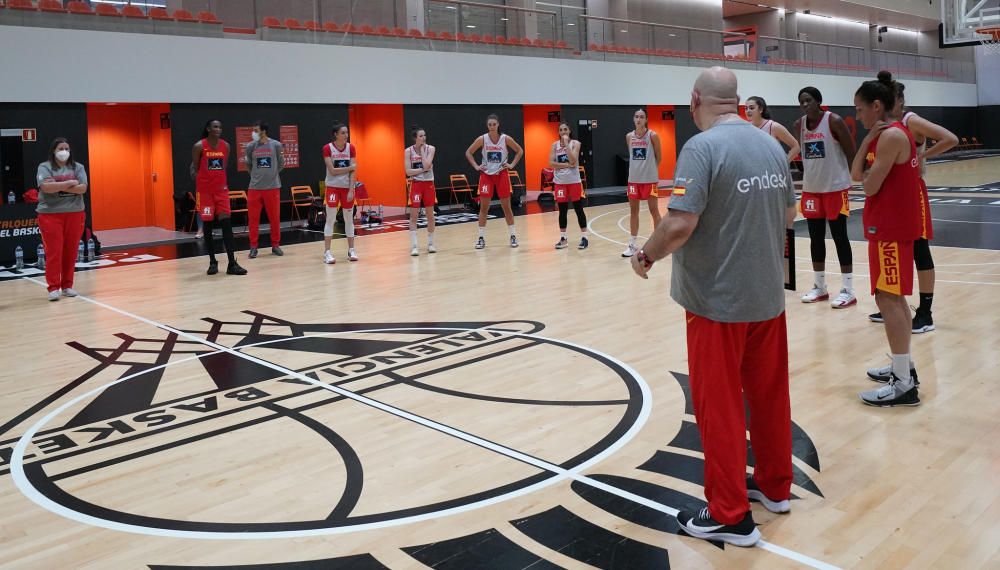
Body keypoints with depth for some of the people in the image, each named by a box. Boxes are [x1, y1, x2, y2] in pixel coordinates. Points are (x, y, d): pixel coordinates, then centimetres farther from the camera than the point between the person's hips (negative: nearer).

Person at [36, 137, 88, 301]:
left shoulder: (77, 167, 8)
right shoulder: (44, 167, 0)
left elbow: (82, 188, -6)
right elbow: (46, 187, -16)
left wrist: (58, 186, -14)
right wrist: (70, 183, -13)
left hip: (75, 214, 3)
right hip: (50, 214, -3)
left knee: (71, 251, 6)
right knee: (53, 252, -5)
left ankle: (67, 286, 15)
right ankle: (53, 288, -2)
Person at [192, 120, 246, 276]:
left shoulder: (226, 146, 4)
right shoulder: (199, 146, -7)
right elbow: (194, 169, 1)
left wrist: (223, 182, 8)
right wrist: (199, 181, -12)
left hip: (221, 189, 3)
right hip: (205, 190, -3)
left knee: (226, 223, -5)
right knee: (208, 226, 3)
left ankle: (232, 263, -6)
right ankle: (212, 262, 14)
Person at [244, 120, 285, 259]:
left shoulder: (276, 145, -3)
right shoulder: (251, 146, 1)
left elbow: (281, 164, 9)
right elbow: (248, 164, 15)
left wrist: (272, 174, 11)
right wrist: (256, 175, 14)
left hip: (273, 186, -1)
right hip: (255, 187, 1)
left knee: (274, 217, 5)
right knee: (253, 217, 1)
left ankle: (275, 245, 16)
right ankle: (253, 247, 8)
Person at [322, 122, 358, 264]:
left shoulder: (351, 148, -1)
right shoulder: (327, 148, -8)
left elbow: (353, 172, -4)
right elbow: (332, 171, -13)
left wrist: (351, 190, -11)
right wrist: (350, 167, -10)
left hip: (348, 188, 3)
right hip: (333, 187, -3)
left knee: (349, 219, 8)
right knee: (330, 219, -3)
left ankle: (351, 250, 17)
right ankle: (327, 252, 0)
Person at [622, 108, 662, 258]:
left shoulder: (652, 136, -9)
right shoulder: (629, 136, 4)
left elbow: (658, 158, -1)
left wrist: (651, 169, 6)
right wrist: (638, 168, 8)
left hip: (650, 179, -5)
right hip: (634, 179, 5)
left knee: (654, 210, 1)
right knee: (633, 211, 9)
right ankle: (632, 245, 16)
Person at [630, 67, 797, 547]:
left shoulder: (702, 147, -16)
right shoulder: (771, 144, 6)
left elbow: (680, 224, -24)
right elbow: (788, 214, 15)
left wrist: (647, 255, -6)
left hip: (718, 299, -7)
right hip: (767, 295, 7)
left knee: (719, 405, 3)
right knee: (769, 394, 18)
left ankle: (730, 516, 12)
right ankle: (774, 485, 34)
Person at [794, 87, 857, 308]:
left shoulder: (834, 121, -13)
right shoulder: (799, 125, 4)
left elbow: (851, 153, -9)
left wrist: (852, 177, -9)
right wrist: (809, 176, 11)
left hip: (836, 187, -6)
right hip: (811, 188, 6)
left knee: (839, 237, -2)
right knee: (816, 237, 9)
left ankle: (848, 291, 4)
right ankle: (819, 287, 20)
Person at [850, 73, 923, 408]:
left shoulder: (891, 135, -17)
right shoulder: (886, 134, 14)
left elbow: (869, 186, -19)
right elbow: (855, 174, 9)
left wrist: (867, 175, 1)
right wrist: (867, 142, -1)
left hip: (891, 228, -11)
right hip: (892, 225, 11)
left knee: (888, 300, -9)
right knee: (894, 298, 17)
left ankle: (904, 385, -7)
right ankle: (903, 368, 27)